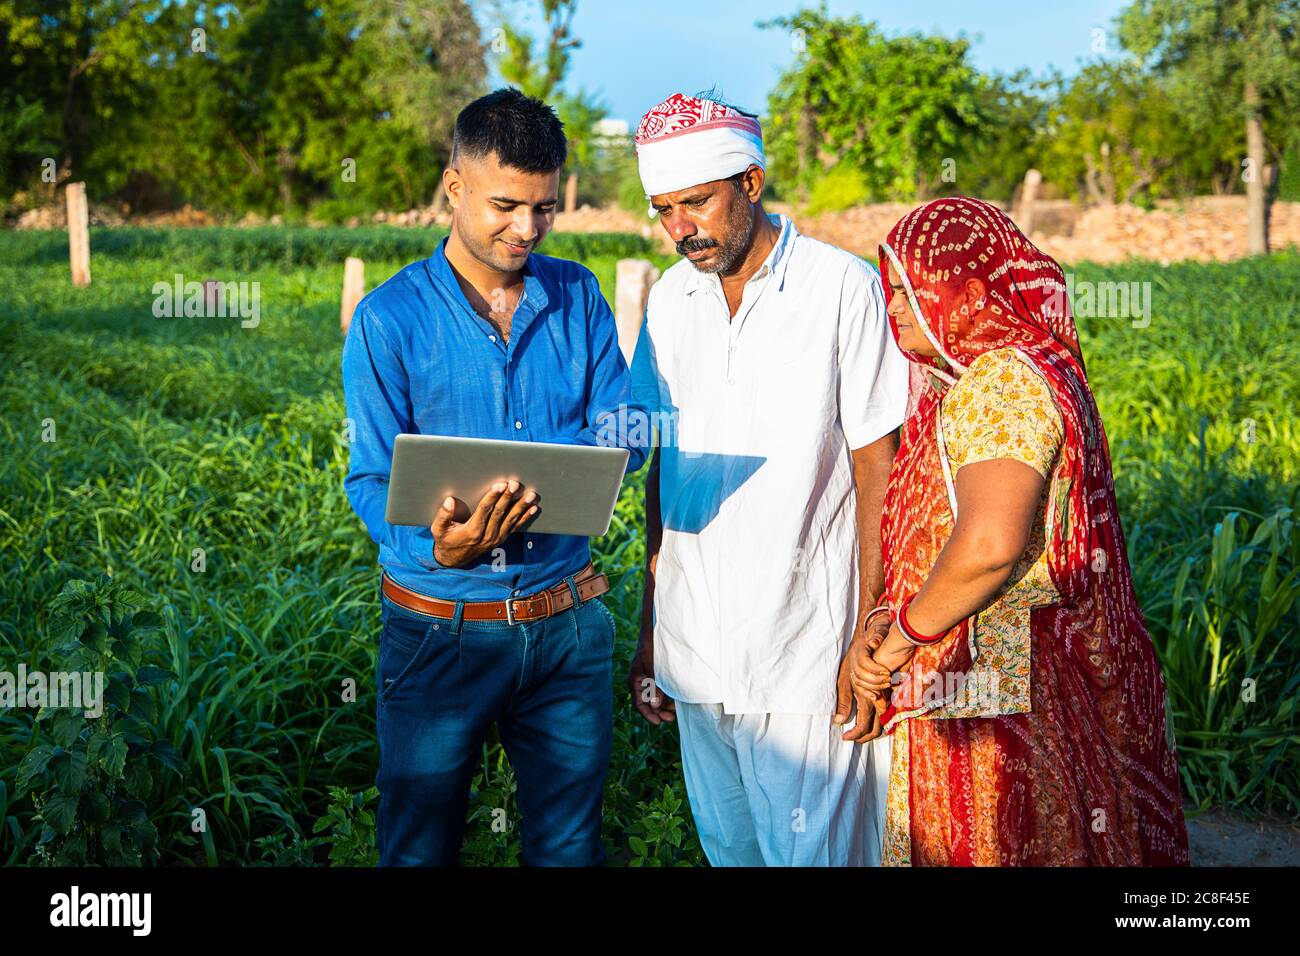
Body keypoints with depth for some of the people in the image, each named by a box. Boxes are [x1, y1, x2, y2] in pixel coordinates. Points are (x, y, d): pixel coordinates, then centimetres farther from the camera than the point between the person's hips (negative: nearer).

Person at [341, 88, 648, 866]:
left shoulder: (579, 297, 4)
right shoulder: (389, 319, -7)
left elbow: (624, 439, 1)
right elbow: (374, 482, -10)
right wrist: (440, 546, -31)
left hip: (569, 625, 3)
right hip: (440, 631, -2)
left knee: (571, 845, 16)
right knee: (420, 848, 12)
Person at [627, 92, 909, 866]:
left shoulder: (843, 288, -9)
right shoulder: (670, 301, 7)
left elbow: (877, 473, -8)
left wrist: (872, 642, -12)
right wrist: (649, 630, 12)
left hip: (806, 655, -5)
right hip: (697, 650, 5)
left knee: (813, 853, 2)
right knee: (727, 849, 16)